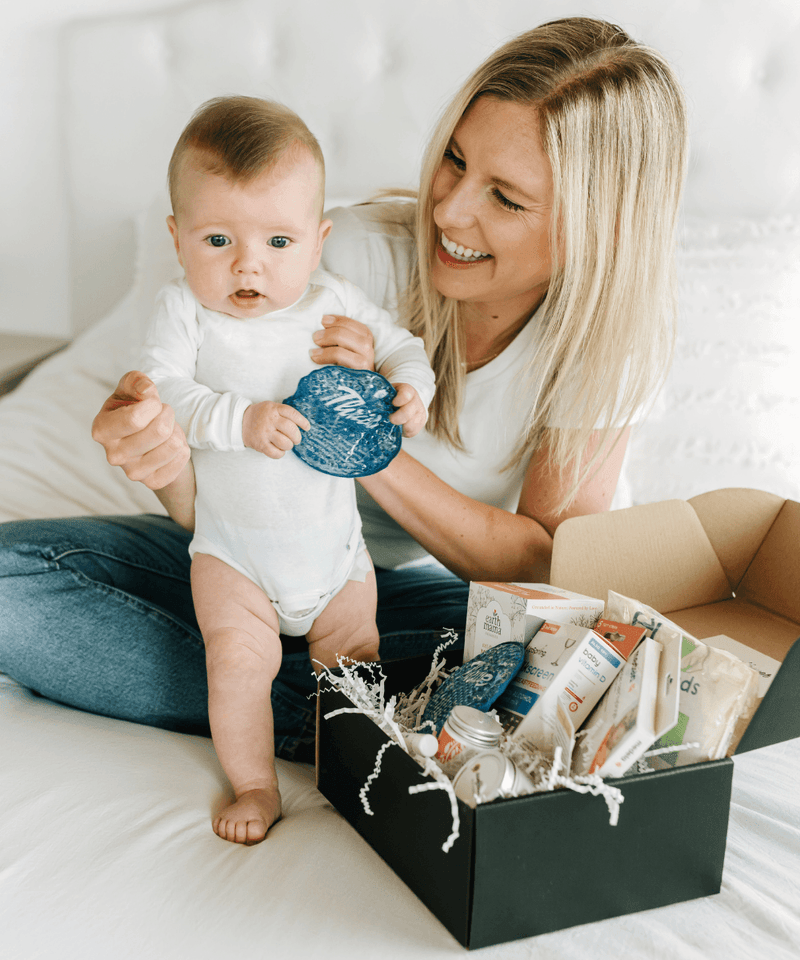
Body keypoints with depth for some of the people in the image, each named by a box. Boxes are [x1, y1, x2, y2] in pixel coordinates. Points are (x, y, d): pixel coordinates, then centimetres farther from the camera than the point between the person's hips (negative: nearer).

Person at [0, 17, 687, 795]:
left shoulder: (608, 334, -15)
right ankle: (310, 717, -20)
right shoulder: (363, 250, -21)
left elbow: (549, 564, -17)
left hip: (420, 589, 0)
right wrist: (166, 458, -43)